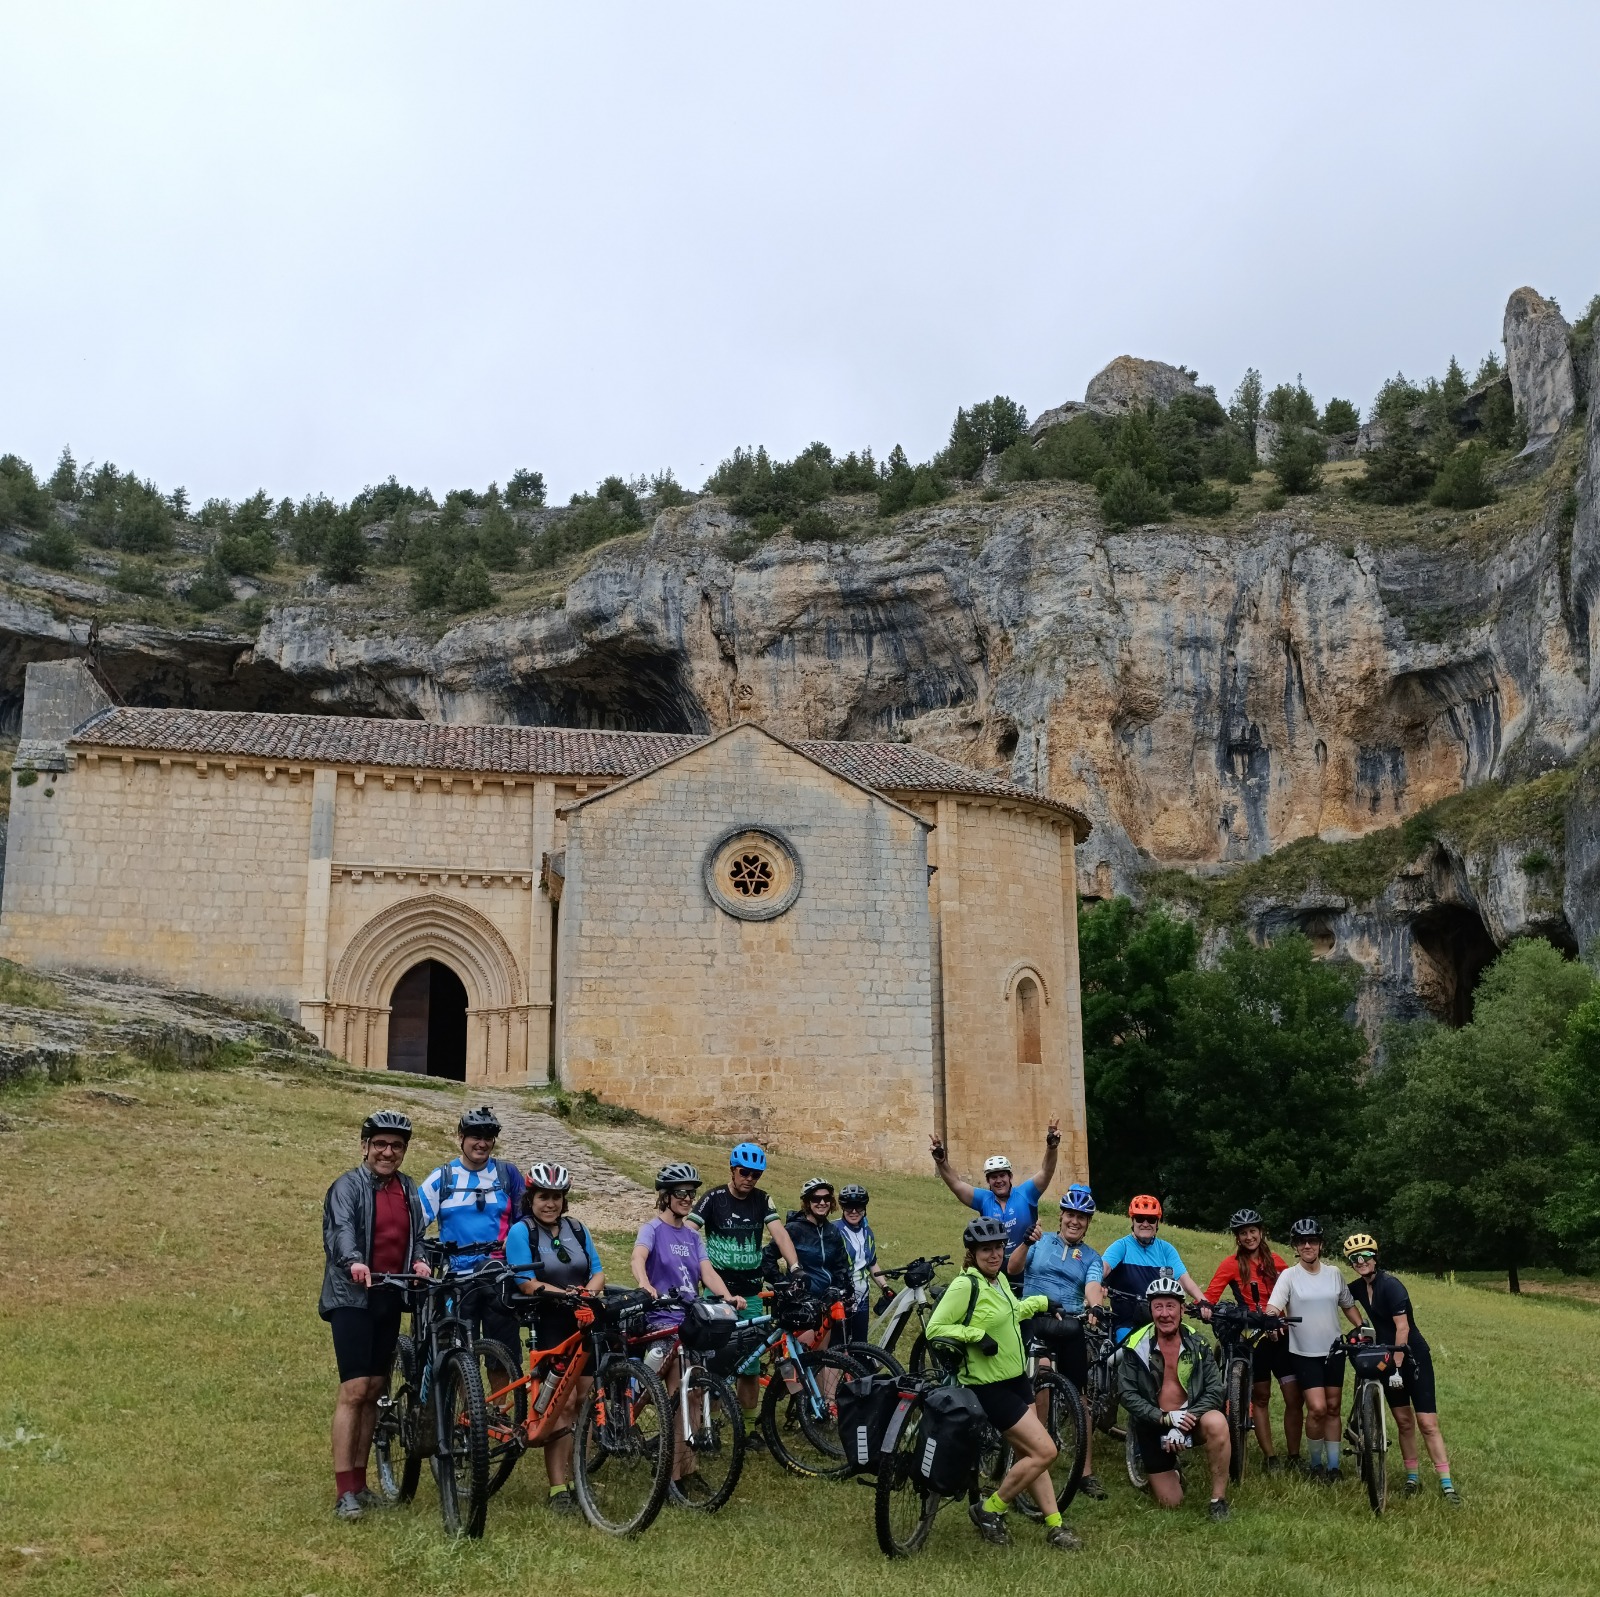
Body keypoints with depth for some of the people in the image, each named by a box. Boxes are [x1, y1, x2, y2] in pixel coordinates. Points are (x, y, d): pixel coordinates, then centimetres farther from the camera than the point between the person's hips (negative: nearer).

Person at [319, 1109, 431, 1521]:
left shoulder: (408, 1189, 13)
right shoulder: (349, 1186, -7)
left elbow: (416, 1234, 9)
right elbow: (342, 1228, -24)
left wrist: (419, 1261, -14)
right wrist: (354, 1261, -44)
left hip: (389, 1299, 6)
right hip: (352, 1296, -6)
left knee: (374, 1391, 10)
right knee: (354, 1390, -11)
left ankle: (360, 1481, 20)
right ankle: (344, 1491, -7)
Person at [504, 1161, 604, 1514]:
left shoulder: (577, 1229, 13)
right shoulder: (521, 1232, -3)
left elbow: (598, 1272, 7)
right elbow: (527, 1283, -12)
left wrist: (588, 1291, -15)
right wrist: (565, 1293, -25)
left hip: (584, 1322, 5)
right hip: (549, 1326, -5)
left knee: (582, 1400, 4)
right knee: (562, 1403, -10)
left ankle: (573, 1477, 16)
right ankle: (558, 1488, -6)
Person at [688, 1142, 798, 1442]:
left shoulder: (762, 1201, 4)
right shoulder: (713, 1199, -6)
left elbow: (780, 1233, -6)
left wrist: (795, 1267, -20)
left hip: (750, 1294, 3)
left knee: (750, 1364, 7)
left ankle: (750, 1427, 17)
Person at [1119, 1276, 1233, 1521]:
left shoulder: (1197, 1345, -6)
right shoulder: (1137, 1346, -10)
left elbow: (1214, 1390, -12)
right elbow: (1128, 1395, -12)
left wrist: (1183, 1424, -24)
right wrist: (1165, 1418, -25)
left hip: (1189, 1418, 1)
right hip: (1152, 1426, -1)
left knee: (1216, 1423, -33)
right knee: (1170, 1502, -4)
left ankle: (1219, 1499, -17)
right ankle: (1169, 1472, 32)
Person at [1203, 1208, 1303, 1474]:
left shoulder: (1275, 1261, 6)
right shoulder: (1232, 1264, -4)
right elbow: (1210, 1297, -12)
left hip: (1280, 1335, 2)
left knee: (1294, 1399, -2)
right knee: (1260, 1398, 7)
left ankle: (1294, 1458, 10)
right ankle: (1269, 1457, 17)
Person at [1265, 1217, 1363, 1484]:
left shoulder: (1334, 1273, 3)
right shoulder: (1289, 1275, -8)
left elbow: (1348, 1305, 14)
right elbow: (1273, 1306, -19)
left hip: (1333, 1351, 4)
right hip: (1304, 1353, -4)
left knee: (1333, 1408, 9)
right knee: (1317, 1408, -12)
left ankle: (1333, 1466, 20)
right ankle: (1316, 1465, 8)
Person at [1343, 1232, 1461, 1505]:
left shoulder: (1390, 1285, -20)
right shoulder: (1358, 1288, 1)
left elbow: (1402, 1327, -24)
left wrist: (1397, 1364, -27)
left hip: (1413, 1357, -6)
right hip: (1387, 1357, 6)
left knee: (1427, 1424, -8)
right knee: (1404, 1422, 9)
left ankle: (1447, 1485, -6)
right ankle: (1413, 1478, 17)